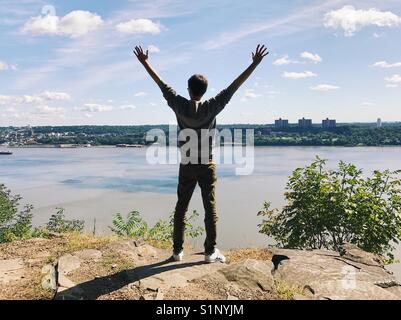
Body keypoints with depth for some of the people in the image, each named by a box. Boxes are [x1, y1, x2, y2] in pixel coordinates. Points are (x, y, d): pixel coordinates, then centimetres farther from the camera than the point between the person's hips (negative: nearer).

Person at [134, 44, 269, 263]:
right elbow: (233, 87, -7)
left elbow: (162, 85, 3)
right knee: (210, 208, 4)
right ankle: (210, 251, 8)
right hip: (207, 166, -1)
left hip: (186, 166, 2)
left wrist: (145, 62, 13)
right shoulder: (211, 107, -8)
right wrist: (254, 64, -3)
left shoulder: (180, 106, -5)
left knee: (181, 208, 9)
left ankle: (177, 250, 15)